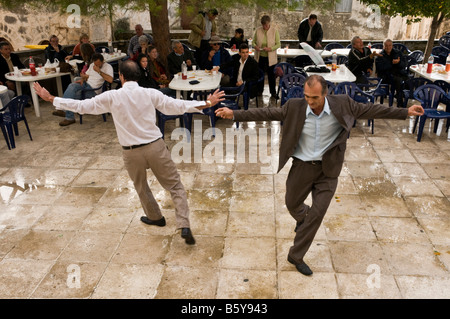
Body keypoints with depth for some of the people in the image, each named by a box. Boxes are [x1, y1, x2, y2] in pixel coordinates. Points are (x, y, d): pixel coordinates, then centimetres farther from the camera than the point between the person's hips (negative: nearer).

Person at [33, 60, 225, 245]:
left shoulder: (112, 97, -6)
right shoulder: (150, 94, -6)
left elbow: (81, 106, -1)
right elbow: (178, 106, -6)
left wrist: (50, 98, 12)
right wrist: (207, 103, 0)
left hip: (131, 152, 1)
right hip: (155, 147, 0)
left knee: (141, 187, 25)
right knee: (175, 186, 8)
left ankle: (155, 217, 45)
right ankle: (184, 226, -3)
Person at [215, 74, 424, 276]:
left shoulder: (342, 105, -11)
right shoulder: (295, 107, -13)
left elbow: (370, 110, -3)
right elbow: (267, 113, -10)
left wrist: (405, 112, -3)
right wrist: (234, 114, -15)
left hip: (327, 170, 0)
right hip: (302, 167, 1)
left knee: (317, 213, -2)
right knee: (292, 204, 18)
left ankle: (296, 256, 16)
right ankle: (302, 217, 58)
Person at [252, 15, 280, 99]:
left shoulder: (274, 30, -8)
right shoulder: (258, 30, -4)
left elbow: (278, 44, -6)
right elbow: (253, 41, 6)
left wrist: (270, 48, -23)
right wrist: (255, 46, -17)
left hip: (270, 57, -2)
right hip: (260, 56, 2)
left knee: (271, 75, 4)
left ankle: (273, 92, 17)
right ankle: (259, 90, 30)